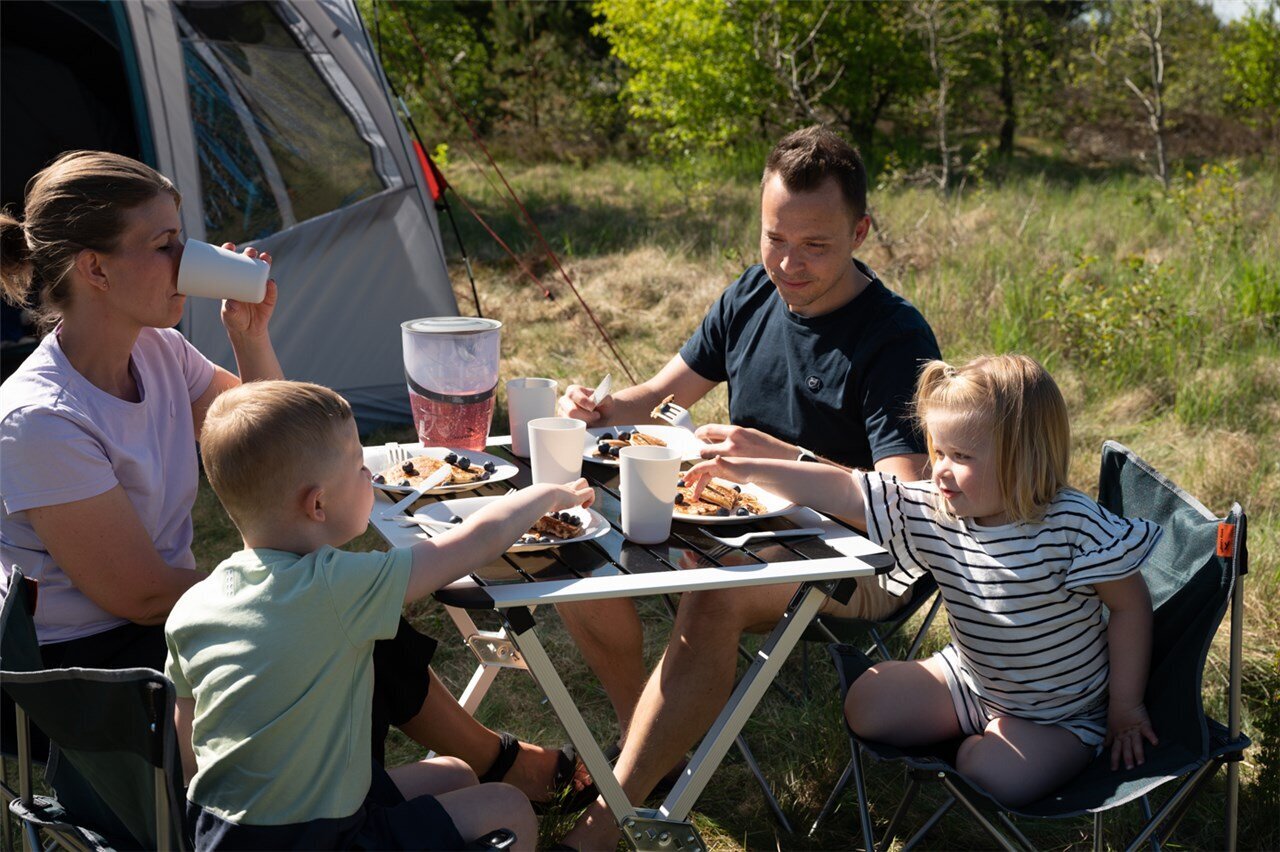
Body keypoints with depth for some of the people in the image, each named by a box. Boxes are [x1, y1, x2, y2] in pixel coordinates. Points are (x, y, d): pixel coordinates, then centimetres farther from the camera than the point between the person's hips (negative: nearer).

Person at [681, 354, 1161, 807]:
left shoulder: (1073, 526, -27)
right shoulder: (932, 512, -14)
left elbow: (1130, 604, -16)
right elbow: (844, 493, -14)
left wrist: (1125, 707, -11)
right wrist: (745, 469, -19)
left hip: (1058, 712, -5)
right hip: (969, 678, 5)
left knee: (988, 773, -27)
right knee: (866, 705, -2)